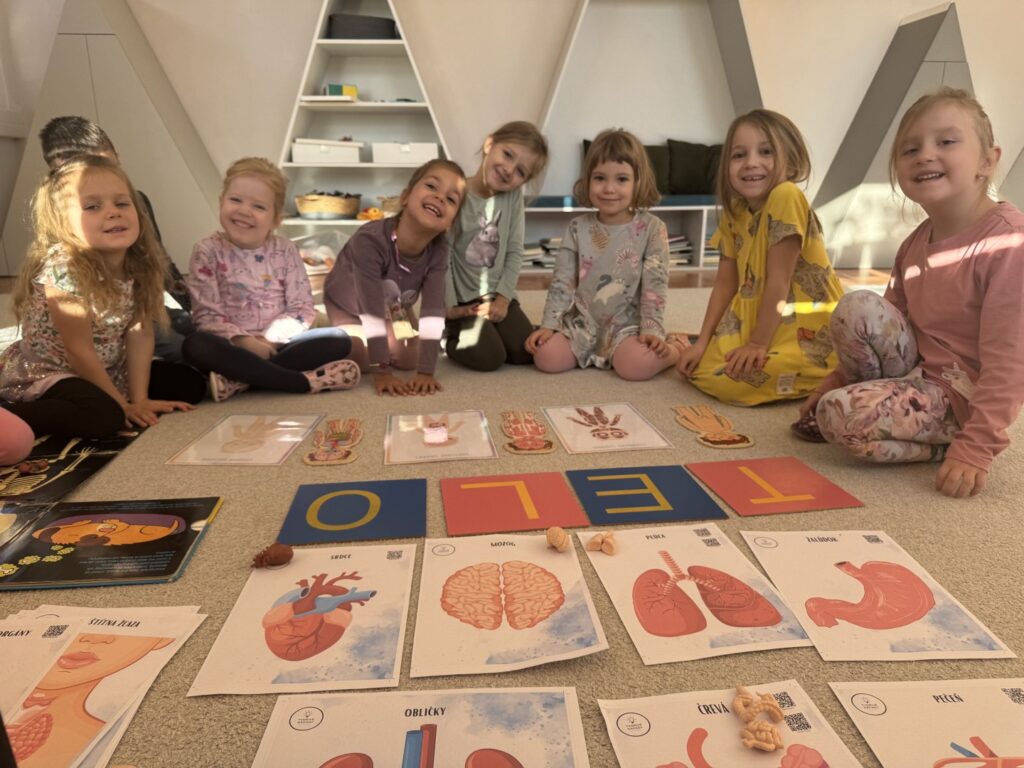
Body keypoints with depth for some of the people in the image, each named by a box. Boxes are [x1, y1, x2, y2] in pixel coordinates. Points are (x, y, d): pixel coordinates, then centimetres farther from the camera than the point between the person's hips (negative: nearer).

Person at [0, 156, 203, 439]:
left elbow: (140, 335, -7)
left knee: (190, 382, 4)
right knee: (105, 416, -34)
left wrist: (139, 399, -11)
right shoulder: (64, 269, -26)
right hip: (40, 375, -7)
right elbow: (80, 351, -22)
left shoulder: (140, 265, -9)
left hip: (104, 372, 7)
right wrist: (123, 404, -16)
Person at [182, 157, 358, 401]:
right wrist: (244, 341, -23)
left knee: (340, 339, -20)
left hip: (276, 345, 2)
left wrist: (270, 339, -17)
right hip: (232, 347, -1)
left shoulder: (286, 252, 4)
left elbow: (302, 310, -1)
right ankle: (308, 381, -34)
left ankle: (240, 378, -27)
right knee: (195, 345, -34)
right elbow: (207, 315, -6)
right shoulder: (207, 252, -1)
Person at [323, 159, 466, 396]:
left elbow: (433, 312, -32)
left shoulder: (438, 251, -30)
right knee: (359, 359, -15)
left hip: (393, 305, 4)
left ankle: (383, 339, 26)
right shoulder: (370, 239, -43)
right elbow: (371, 310, -42)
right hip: (349, 302, -3)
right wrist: (381, 372, -41)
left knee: (409, 359, -5)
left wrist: (425, 372, -38)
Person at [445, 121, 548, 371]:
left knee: (527, 353, -7)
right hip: (463, 299, -5)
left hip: (498, 296, 5)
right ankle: (448, 336, 13)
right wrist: (449, 306, -15)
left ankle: (489, 332, 22)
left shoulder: (514, 196, 1)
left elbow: (515, 253, 0)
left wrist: (503, 297, -9)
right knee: (489, 358, -17)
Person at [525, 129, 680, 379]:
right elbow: (562, 280, 2)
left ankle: (678, 347, 4)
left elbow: (655, 283, -9)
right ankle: (589, 351, 12)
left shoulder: (652, 228, -6)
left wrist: (652, 330, -17)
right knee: (546, 357, -18)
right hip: (583, 322, 3)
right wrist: (549, 324, -6)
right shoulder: (578, 228, 1)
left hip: (627, 323, -3)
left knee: (635, 365, -30)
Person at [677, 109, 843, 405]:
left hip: (809, 334, -7)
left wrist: (758, 344, -18)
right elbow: (725, 281, 2)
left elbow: (779, 281, -21)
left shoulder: (785, 197, -20)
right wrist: (703, 341, -4)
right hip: (759, 327, 7)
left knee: (727, 380, -22)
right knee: (698, 366, -2)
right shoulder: (734, 212, 2)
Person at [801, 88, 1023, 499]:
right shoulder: (915, 243, 3)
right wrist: (837, 380, 6)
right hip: (919, 371, 7)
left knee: (838, 414, -27)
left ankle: (948, 446, -3)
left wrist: (975, 448, -28)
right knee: (858, 306, -15)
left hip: (963, 395, -7)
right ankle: (890, 405, 3)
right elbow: (883, 327, 13)